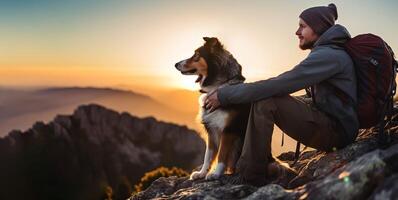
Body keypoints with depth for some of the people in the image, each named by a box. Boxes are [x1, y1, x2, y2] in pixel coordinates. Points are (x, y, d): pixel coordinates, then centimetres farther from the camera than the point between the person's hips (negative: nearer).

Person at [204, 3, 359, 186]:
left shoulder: (328, 55, -19)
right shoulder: (328, 52, 13)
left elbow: (279, 85, -26)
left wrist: (225, 95, -22)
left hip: (337, 130, -10)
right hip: (327, 120, 10)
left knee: (265, 100, -23)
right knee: (260, 94, 6)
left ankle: (250, 174, -14)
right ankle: (264, 163, 8)